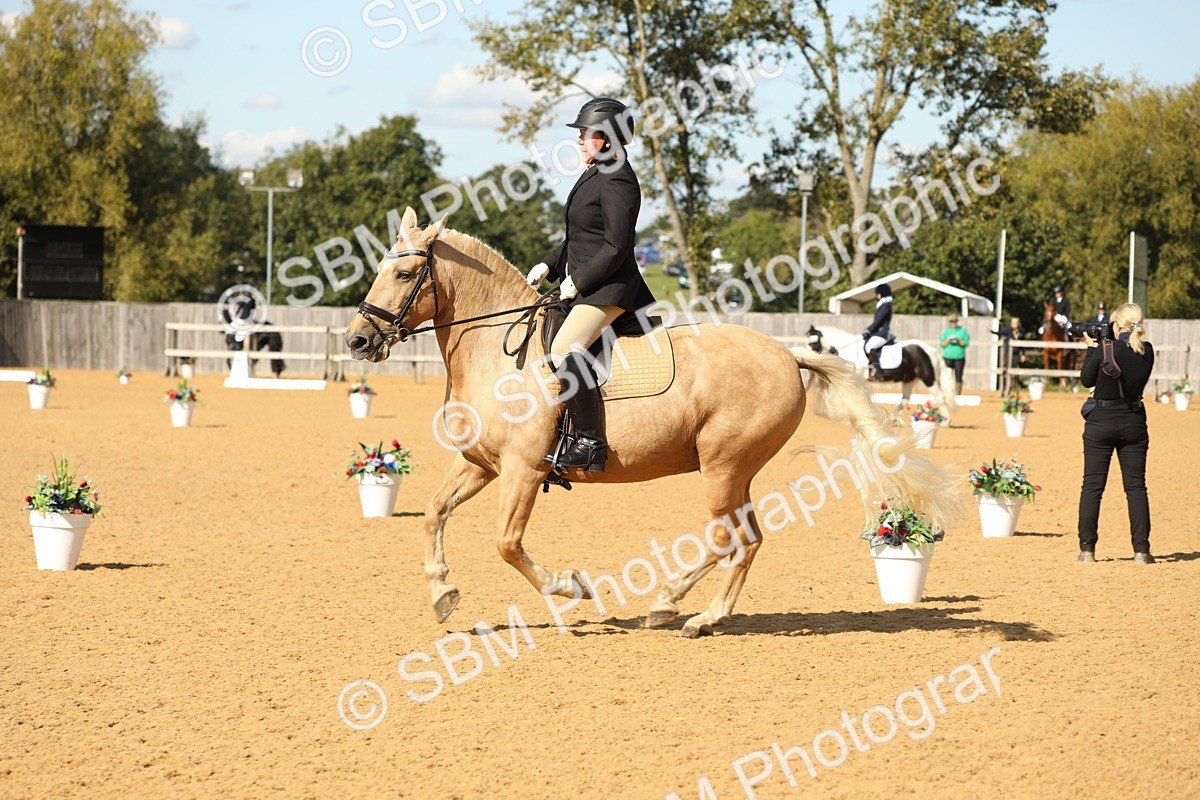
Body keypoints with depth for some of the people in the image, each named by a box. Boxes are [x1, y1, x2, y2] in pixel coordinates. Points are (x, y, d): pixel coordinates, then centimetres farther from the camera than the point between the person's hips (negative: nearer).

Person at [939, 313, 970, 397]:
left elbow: (967, 343, 0)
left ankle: (958, 395, 2)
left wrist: (959, 341, -16)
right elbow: (942, 344, 5)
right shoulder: (946, 331, 10)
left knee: (958, 377, -2)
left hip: (959, 357, 0)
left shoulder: (963, 331, 8)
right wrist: (948, 341, -14)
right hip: (948, 357, 0)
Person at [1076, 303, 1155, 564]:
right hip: (1134, 422, 3)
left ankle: (1087, 549, 4)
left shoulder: (1105, 350, -15)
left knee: (1092, 486, 5)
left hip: (1101, 422, -3)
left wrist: (1091, 348, 10)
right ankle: (1141, 550, 4)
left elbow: (1086, 379, -2)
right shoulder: (1146, 352, -3)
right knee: (1136, 487, 8)